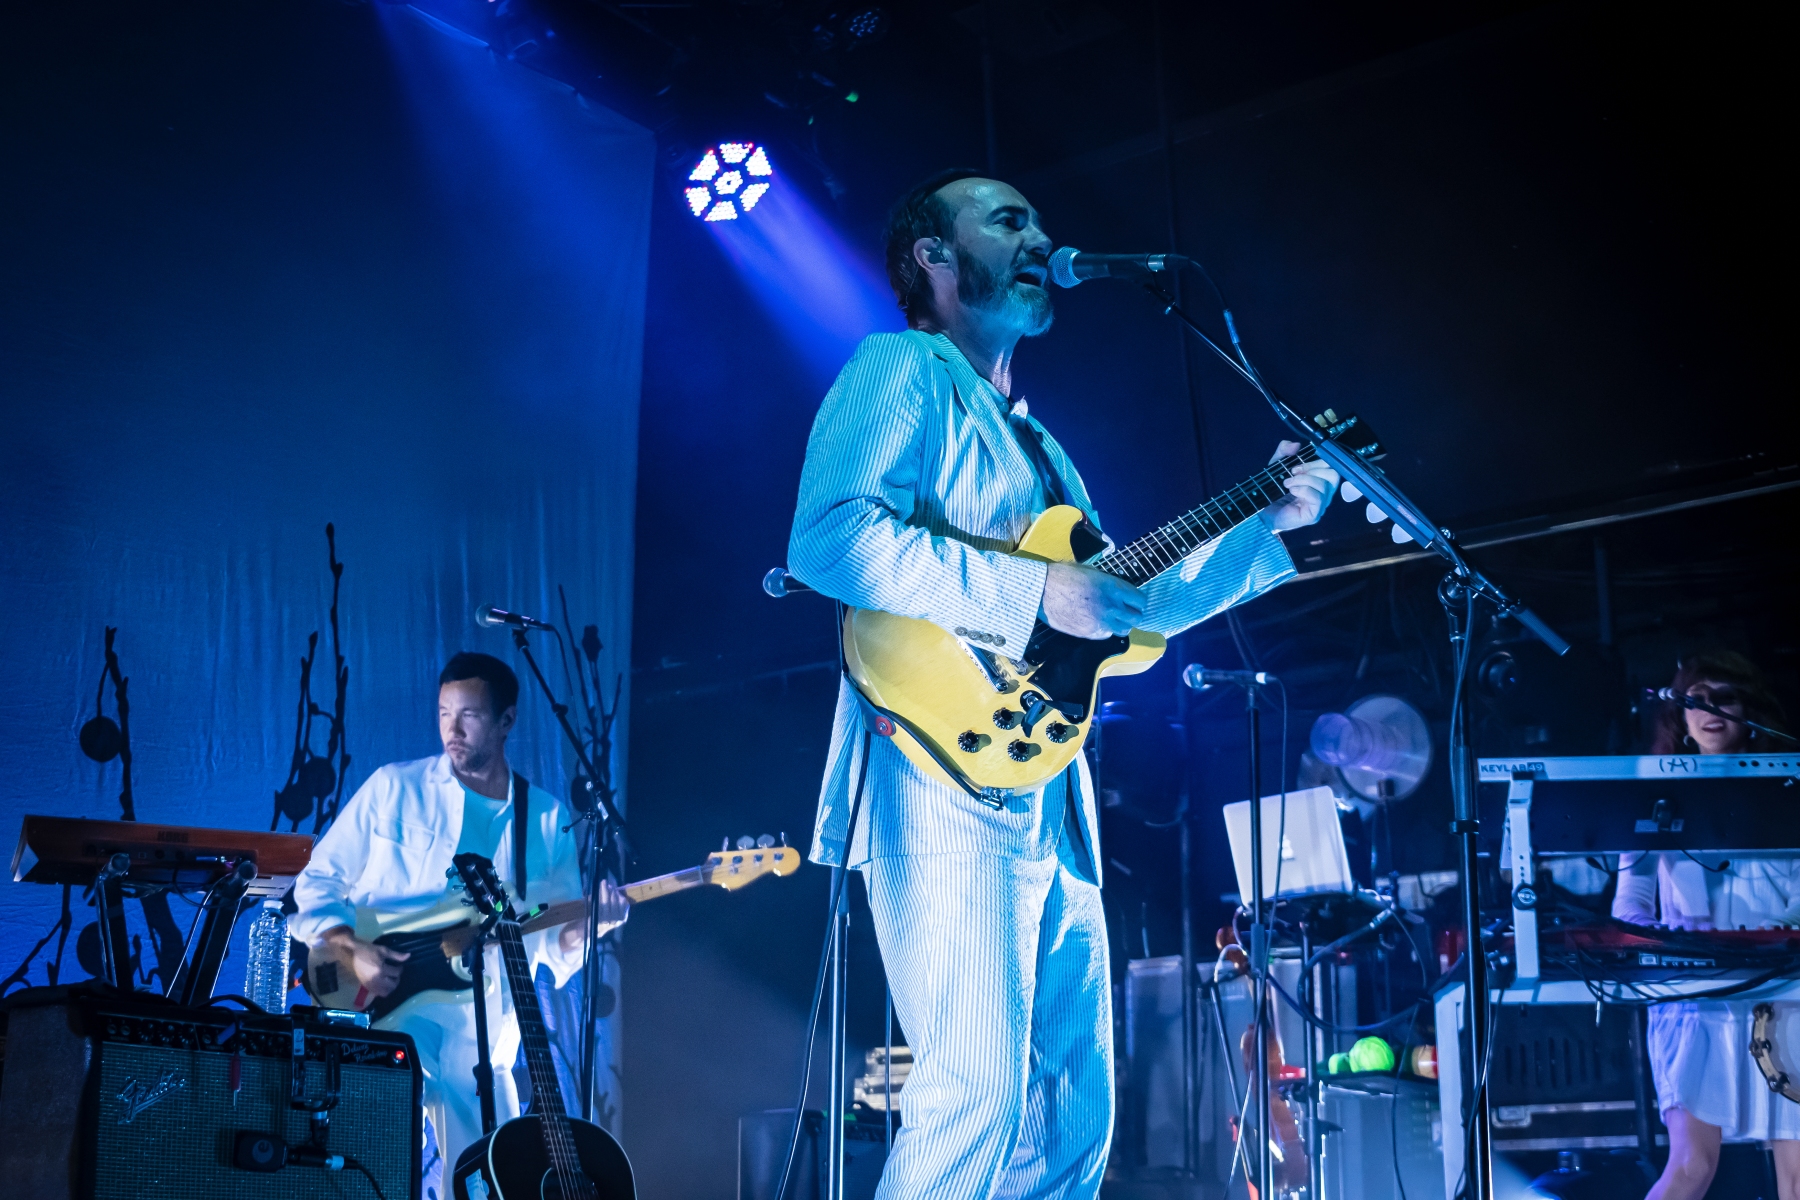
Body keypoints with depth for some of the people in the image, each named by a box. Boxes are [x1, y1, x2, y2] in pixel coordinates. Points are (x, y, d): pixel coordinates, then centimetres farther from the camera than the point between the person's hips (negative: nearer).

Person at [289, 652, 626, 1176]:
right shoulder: (394, 788, 2)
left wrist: (588, 922, -15)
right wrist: (353, 949, -13)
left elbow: (555, 944, 7)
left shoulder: (548, 819, 7)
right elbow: (318, 882, 4)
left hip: (480, 1031, 3)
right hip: (385, 1006, -2)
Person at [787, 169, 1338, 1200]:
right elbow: (829, 539, -19)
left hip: (1053, 807, 9)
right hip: (951, 778, -9)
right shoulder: (902, 371, -1)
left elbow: (1133, 603, 26)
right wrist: (1030, 591, -19)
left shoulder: (1037, 445, 27)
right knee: (978, 1092, -16)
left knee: (1075, 1111, 10)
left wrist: (1273, 523, 21)